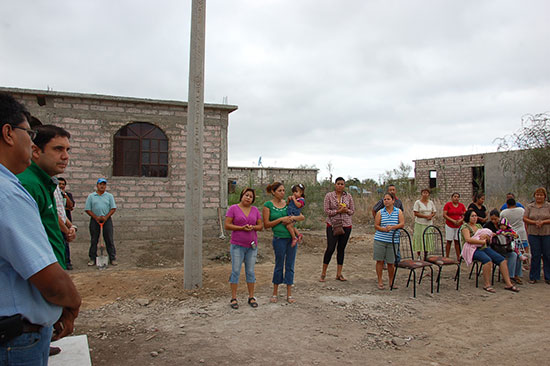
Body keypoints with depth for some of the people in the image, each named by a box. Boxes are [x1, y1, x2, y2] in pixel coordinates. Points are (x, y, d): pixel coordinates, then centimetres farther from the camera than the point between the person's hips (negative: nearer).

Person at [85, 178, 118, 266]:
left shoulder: (109, 196, 9)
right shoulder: (91, 196, 7)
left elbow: (113, 208, 4)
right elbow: (87, 209, 3)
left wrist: (106, 217, -10)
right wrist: (96, 217, -9)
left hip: (107, 219, 0)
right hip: (94, 220, 0)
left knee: (109, 239, 0)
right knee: (94, 240, 4)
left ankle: (112, 258, 5)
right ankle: (92, 259, 13)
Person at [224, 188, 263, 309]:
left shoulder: (255, 210, 7)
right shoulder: (233, 208, -3)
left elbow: (260, 226, 7)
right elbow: (227, 225, -8)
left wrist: (252, 227, -14)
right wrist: (242, 228, -18)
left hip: (252, 245, 3)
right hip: (237, 245, -3)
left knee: (250, 271, 8)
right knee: (235, 271, -2)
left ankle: (251, 297, 17)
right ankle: (234, 298, 8)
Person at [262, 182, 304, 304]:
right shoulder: (268, 205, -3)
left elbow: (302, 217, 8)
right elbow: (266, 224, -7)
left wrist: (292, 218, -12)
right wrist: (281, 219, -15)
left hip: (292, 237, 4)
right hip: (279, 238, -4)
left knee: (290, 265, 7)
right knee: (279, 265, 5)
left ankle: (289, 294, 17)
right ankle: (275, 293, 22)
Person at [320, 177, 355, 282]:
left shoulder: (348, 196, 6)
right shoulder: (329, 196, -2)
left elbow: (353, 211, 9)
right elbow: (326, 211, -6)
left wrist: (346, 210, -12)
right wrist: (337, 211, -18)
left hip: (346, 225, 3)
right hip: (332, 225, -3)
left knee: (341, 249, 8)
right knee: (330, 249, -6)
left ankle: (339, 274, 16)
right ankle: (323, 273, 8)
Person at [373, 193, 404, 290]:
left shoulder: (398, 212, 7)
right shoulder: (380, 212, 6)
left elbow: (402, 224, -3)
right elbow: (376, 226, 2)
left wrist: (393, 227, -19)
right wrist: (384, 229, -15)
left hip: (393, 241, 0)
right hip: (380, 240, 0)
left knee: (391, 262, 5)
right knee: (380, 261, 2)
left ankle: (391, 282, 22)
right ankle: (380, 282, 12)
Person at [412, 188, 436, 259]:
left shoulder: (431, 202, 12)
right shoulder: (418, 202, -3)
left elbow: (434, 212, 16)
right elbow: (416, 213, -10)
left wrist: (431, 215, -7)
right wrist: (426, 216, -16)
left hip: (429, 224, 4)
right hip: (420, 224, -4)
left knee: (428, 239, 4)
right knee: (419, 239, -6)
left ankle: (425, 256, 15)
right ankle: (418, 256, 3)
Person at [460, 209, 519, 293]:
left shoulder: (478, 226, 23)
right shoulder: (465, 226, -1)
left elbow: (489, 238, 20)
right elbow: (468, 239, -17)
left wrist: (486, 236, -4)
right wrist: (482, 241, -13)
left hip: (483, 248, 8)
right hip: (472, 249, -8)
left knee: (502, 260, -12)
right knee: (488, 260, -34)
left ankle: (508, 284, -11)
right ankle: (487, 285, -24)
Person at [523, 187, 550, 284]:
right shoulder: (529, 207, 9)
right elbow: (525, 219, 3)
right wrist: (534, 222, -12)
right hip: (533, 234, 1)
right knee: (535, 256, 3)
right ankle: (533, 277, 11)